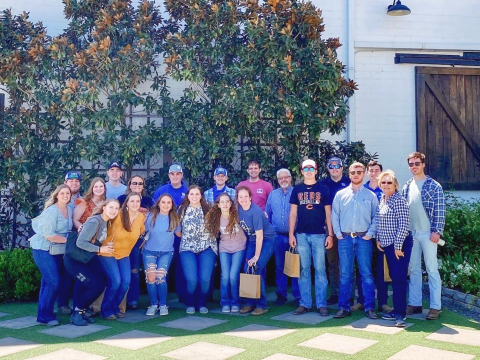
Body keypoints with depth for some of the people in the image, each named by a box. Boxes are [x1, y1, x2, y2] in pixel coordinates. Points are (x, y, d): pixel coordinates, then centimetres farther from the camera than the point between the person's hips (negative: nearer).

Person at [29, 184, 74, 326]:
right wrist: (68, 240, -16)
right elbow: (49, 235, -23)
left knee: (66, 277, 12)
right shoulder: (51, 211, -19)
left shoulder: (69, 209, 5)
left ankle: (62, 306, 35)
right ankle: (44, 316, -3)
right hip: (43, 249, -8)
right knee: (53, 281, -14)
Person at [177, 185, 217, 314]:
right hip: (187, 248, 0)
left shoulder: (208, 209, 6)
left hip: (207, 248, 0)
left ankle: (202, 304, 12)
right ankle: (190, 304, 12)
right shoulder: (182, 210, 8)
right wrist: (186, 236, 2)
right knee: (192, 279, -16)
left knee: (205, 279, -15)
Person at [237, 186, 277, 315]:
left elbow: (260, 236, -23)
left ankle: (261, 305, -5)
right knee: (247, 269, -3)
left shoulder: (255, 212, -25)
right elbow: (242, 227, 9)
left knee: (257, 269, -15)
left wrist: (256, 256, -20)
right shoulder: (239, 209, -5)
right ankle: (249, 303, 8)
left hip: (267, 239, -6)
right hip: (252, 240, 7)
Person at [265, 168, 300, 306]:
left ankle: (298, 296, 9)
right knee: (279, 267, 9)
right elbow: (267, 215, 16)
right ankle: (281, 294, 19)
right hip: (278, 236, 3)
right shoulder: (272, 195, 11)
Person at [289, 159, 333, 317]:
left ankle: (321, 304, 8)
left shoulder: (323, 189, 5)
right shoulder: (297, 189, 9)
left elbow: (328, 214, 5)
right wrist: (291, 234, 1)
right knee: (304, 270, 5)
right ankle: (304, 303, 12)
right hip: (301, 235, 1)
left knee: (320, 270, 1)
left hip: (319, 234, -1)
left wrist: (330, 235, -1)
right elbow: (293, 213, 8)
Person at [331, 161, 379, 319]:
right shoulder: (340, 194, 9)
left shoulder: (370, 195, 7)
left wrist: (370, 234, -5)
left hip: (363, 238, -1)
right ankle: (343, 307, 10)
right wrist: (338, 234, -1)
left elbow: (376, 217, 4)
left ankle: (369, 308, 7)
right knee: (345, 275, 4)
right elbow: (334, 216, 8)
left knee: (366, 274, 0)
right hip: (345, 238, 1)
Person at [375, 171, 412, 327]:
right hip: (387, 245, 8)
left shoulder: (399, 201, -13)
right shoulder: (382, 200, 11)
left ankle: (400, 313, 0)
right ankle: (397, 310, 23)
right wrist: (378, 239, 9)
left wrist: (398, 246, -17)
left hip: (400, 245, -8)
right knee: (394, 277, 14)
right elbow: (378, 222, 19)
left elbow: (403, 225, -17)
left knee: (399, 278, -7)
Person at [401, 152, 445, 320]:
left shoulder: (434, 186, -5)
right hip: (411, 233, 5)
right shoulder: (406, 187, 10)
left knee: (432, 269, 0)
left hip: (428, 233, -5)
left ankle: (435, 306, 7)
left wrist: (437, 231, -15)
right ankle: (414, 303, 20)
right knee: (414, 270, 11)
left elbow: (439, 211, -8)